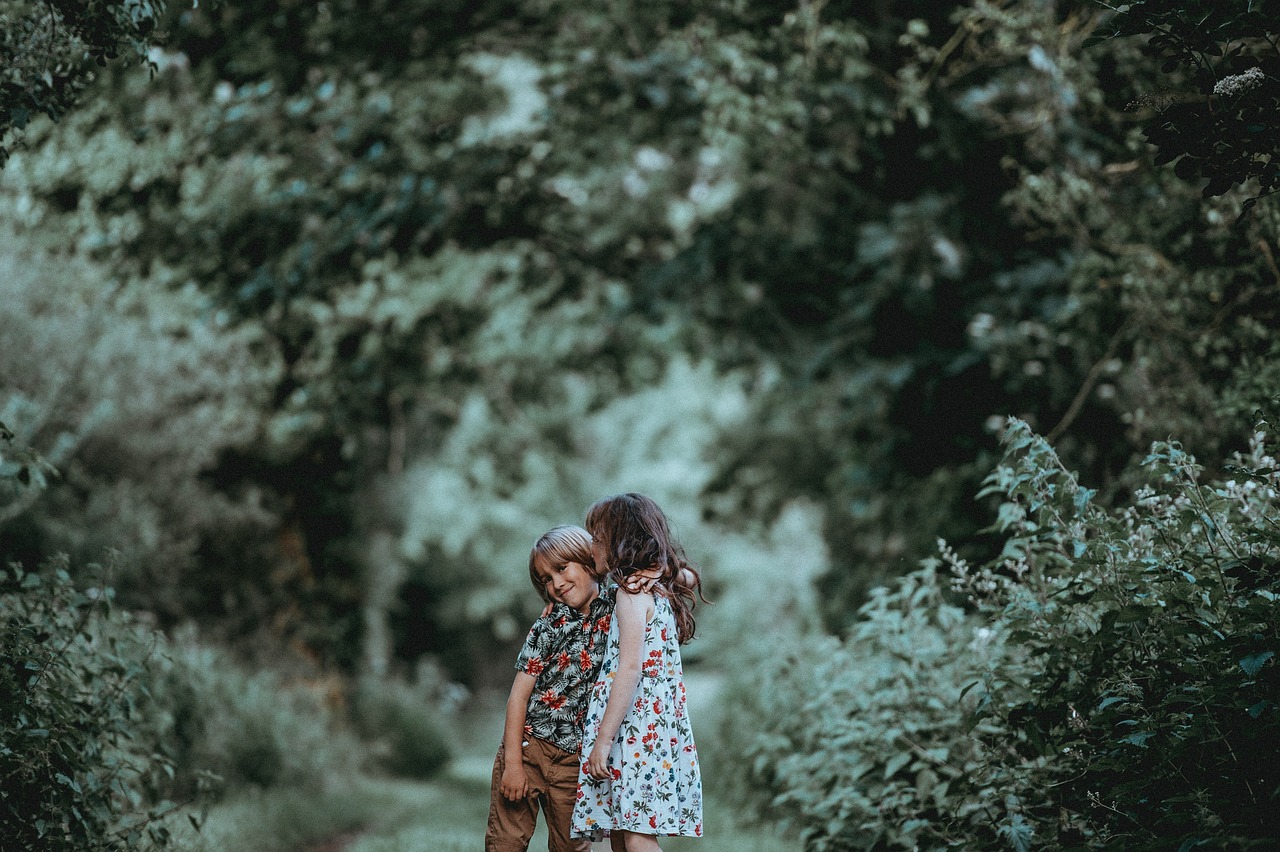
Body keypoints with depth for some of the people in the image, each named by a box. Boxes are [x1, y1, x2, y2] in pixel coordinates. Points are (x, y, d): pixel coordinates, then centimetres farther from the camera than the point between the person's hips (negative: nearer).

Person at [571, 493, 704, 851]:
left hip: (636, 728, -9)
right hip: (659, 724, 9)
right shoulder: (660, 589, 15)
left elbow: (630, 669, -17)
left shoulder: (633, 593, -10)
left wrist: (603, 740, -18)